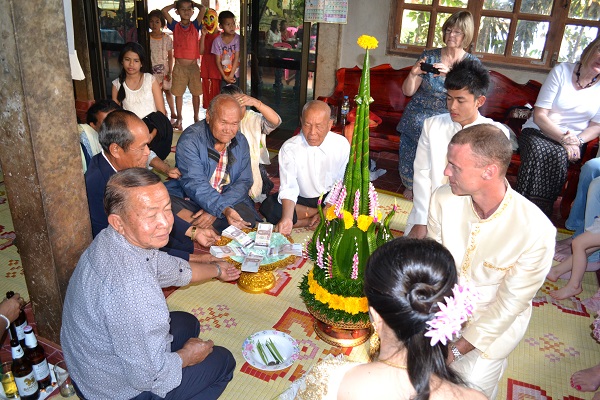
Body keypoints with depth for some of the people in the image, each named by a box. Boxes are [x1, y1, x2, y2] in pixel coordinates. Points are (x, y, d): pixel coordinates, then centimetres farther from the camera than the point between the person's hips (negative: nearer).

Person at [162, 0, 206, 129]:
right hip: (179, 66, 0)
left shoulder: (195, 25, 3)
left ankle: (196, 117, 22)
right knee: (178, 93, 7)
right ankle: (179, 118, 20)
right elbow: (164, 10, -10)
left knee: (196, 93, 7)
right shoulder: (175, 26, 3)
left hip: (193, 66, 0)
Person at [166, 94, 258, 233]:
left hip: (228, 200, 3)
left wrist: (215, 210, -19)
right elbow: (194, 183, -22)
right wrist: (223, 210, -37)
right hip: (188, 200, -3)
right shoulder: (190, 140, -13)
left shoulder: (241, 142, 4)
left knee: (248, 217, -27)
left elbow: (244, 181, -3)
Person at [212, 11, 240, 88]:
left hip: (235, 74, -1)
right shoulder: (217, 40, -4)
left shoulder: (237, 39, -8)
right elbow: (218, 61, -2)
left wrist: (231, 76, -12)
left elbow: (236, 58, -9)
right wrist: (225, 77, -9)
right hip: (224, 75, 1)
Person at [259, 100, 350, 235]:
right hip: (300, 198, 1)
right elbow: (289, 188, -21)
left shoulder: (342, 145, -13)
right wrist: (286, 218, -38)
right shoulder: (289, 148, -16)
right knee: (267, 207, -26)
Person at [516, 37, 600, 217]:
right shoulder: (562, 71, -2)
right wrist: (563, 138, -20)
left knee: (558, 156, -34)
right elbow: (539, 116, -8)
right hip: (538, 131, -1)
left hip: (572, 140, 1)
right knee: (537, 151, -35)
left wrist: (578, 141, -15)